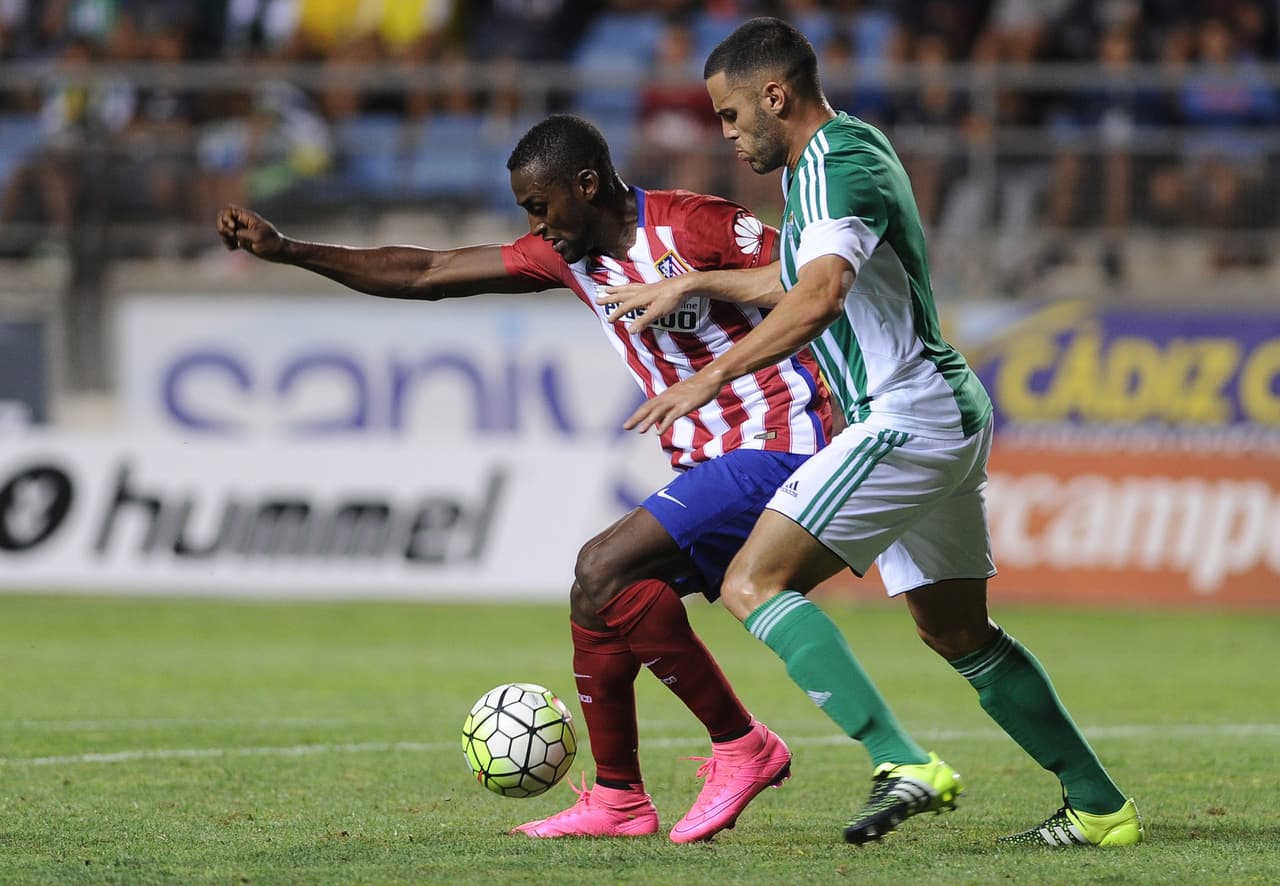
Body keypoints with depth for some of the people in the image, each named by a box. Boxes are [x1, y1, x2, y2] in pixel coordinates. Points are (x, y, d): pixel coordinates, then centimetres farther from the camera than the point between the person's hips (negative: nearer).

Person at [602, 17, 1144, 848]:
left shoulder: (839, 167, -15)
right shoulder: (845, 151, 17)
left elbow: (820, 298, -32)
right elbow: (798, 279, 33)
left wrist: (711, 378, -32)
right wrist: (691, 283, 36)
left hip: (907, 416, -11)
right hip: (950, 413, 11)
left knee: (754, 583, -15)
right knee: (959, 632, 17)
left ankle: (903, 764, -24)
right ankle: (1100, 807, 20)